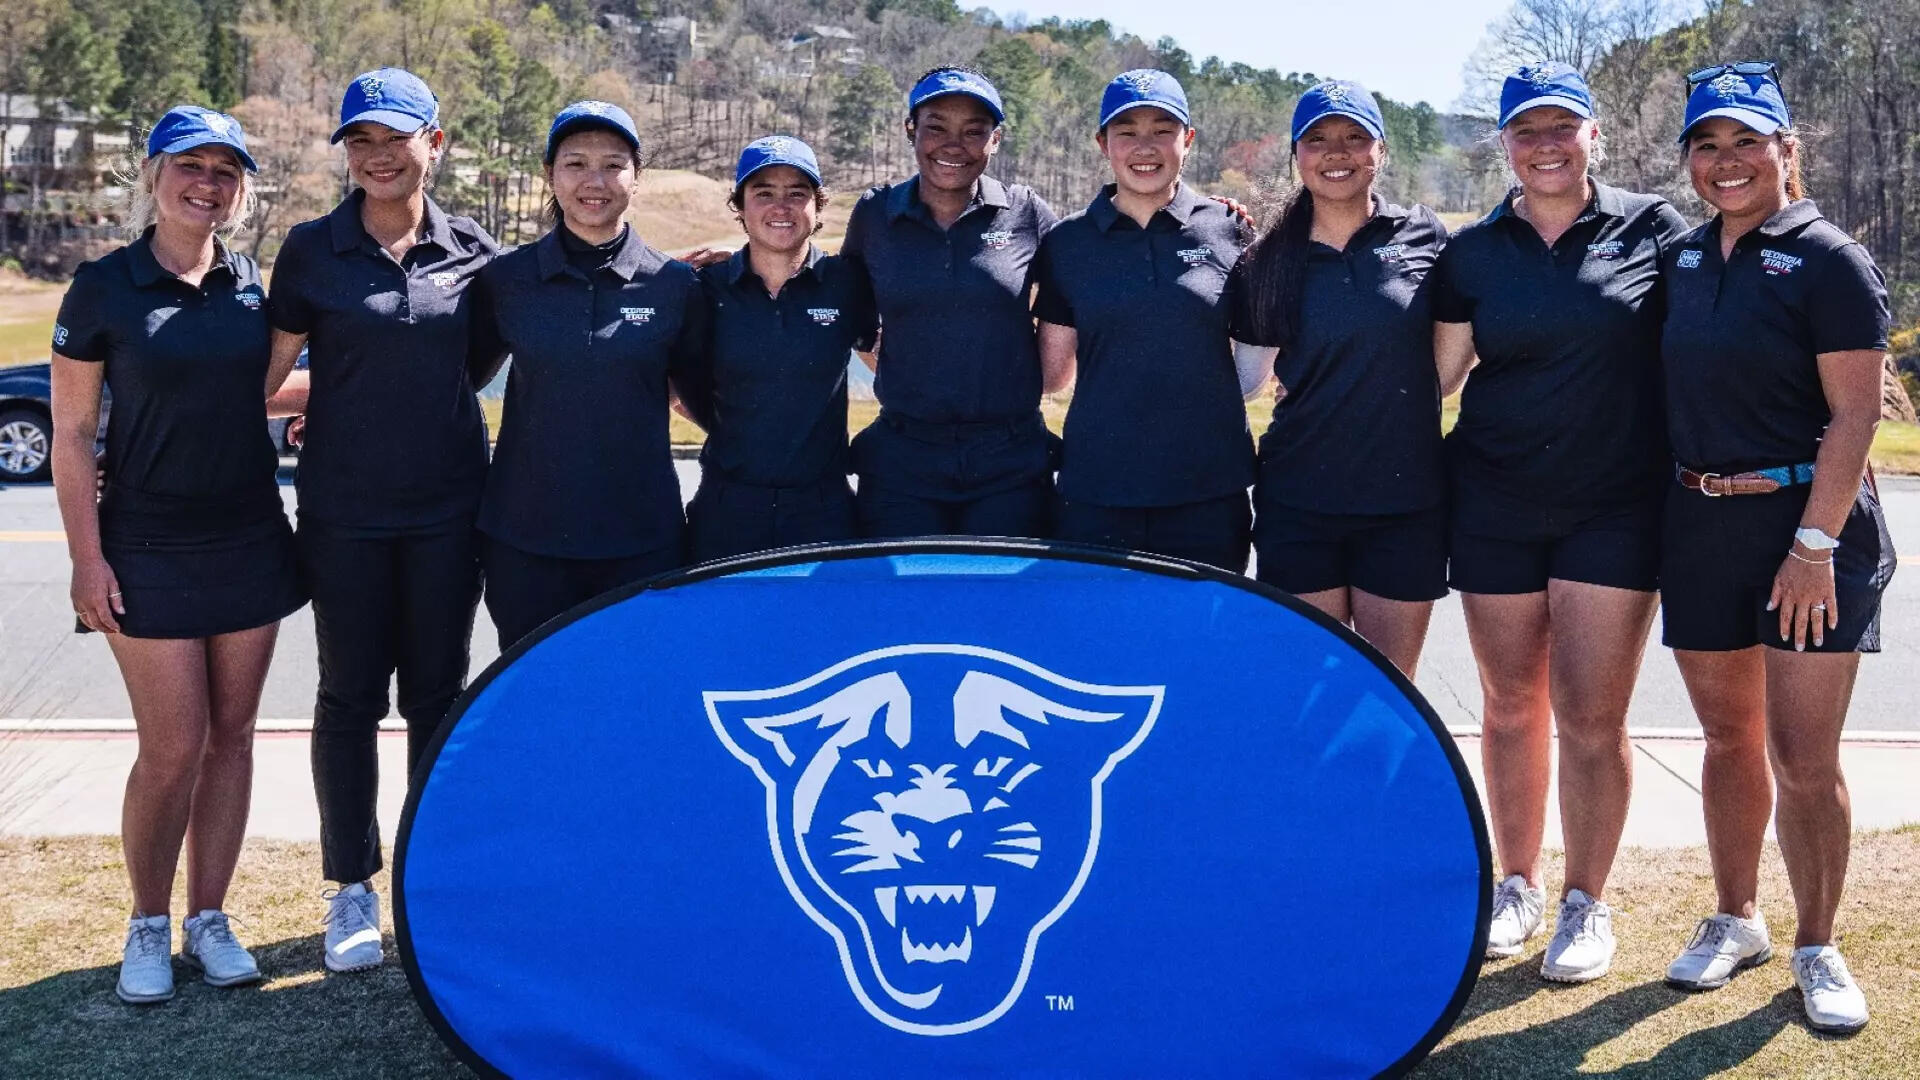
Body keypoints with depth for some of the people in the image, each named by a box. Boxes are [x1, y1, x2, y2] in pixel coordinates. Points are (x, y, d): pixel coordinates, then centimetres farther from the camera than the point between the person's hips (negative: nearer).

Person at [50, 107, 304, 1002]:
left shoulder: (254, 287, 5)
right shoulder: (104, 289, -5)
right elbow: (71, 434, -5)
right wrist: (87, 557, -9)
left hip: (251, 542, 4)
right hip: (150, 550, -4)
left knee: (231, 735, 7)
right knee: (173, 748, -4)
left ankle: (208, 920, 20)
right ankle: (148, 926, 16)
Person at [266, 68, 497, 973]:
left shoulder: (473, 254, 2)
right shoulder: (312, 250, -1)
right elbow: (270, 377, 4)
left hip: (446, 512, 1)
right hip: (344, 513, -1)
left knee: (437, 696, 9)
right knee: (349, 698, 7)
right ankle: (351, 889, 21)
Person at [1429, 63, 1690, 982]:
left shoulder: (1651, 229, 1)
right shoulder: (1474, 252, 6)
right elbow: (1437, 373, 6)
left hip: (1614, 509, -2)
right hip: (1495, 506, 2)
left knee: (1591, 717, -1)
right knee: (1512, 706, 11)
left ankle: (1586, 903, 17)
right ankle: (1518, 887, 27)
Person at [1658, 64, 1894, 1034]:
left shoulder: (1828, 261, -7)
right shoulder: (1680, 260, 9)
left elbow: (1854, 416, -12)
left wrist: (1815, 542, -18)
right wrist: (1662, 511, 8)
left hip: (1809, 525, -5)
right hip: (1700, 525, 5)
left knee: (1803, 759, -2)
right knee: (1729, 737, 14)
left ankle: (1816, 948, 15)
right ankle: (1734, 920, 29)